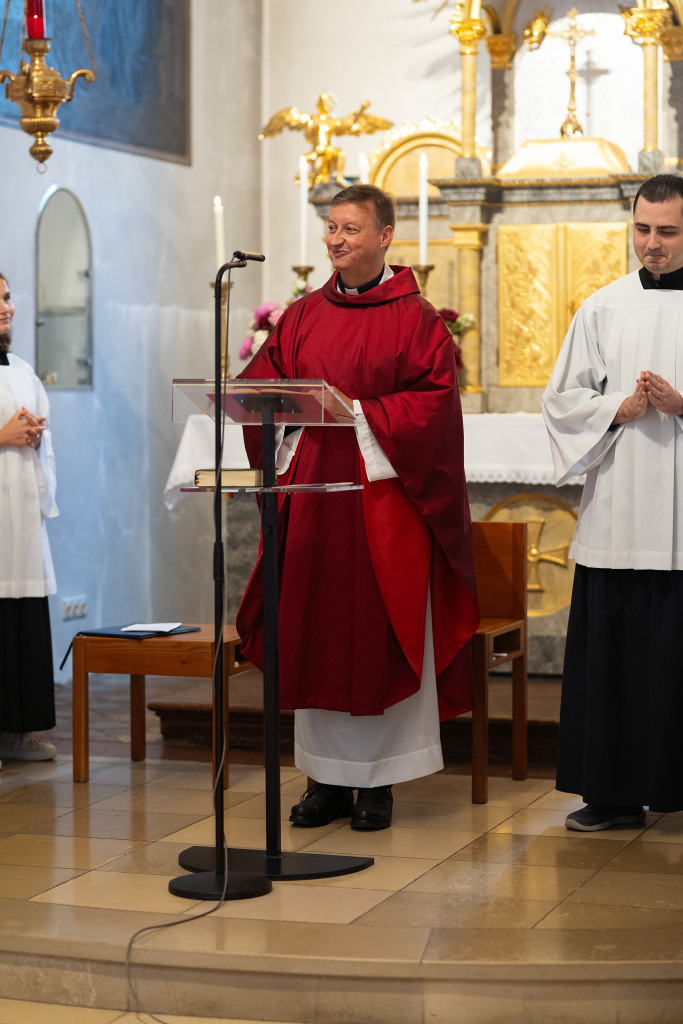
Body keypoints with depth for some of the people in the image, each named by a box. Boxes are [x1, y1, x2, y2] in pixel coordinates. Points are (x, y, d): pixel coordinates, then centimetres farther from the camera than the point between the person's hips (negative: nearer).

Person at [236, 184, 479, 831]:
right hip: (311, 488, 5)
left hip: (382, 493, -4)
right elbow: (259, 383, 10)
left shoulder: (414, 318, -1)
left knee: (379, 637, -1)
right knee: (314, 633, 5)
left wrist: (357, 411, -17)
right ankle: (328, 779, 13)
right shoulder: (304, 316, 13)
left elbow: (433, 401, -10)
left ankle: (378, 782, 8)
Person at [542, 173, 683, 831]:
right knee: (611, 653, 3)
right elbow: (561, 399, 11)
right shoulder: (603, 309, 12)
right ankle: (616, 793, 12)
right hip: (617, 512, 2)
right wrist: (621, 408, -5)